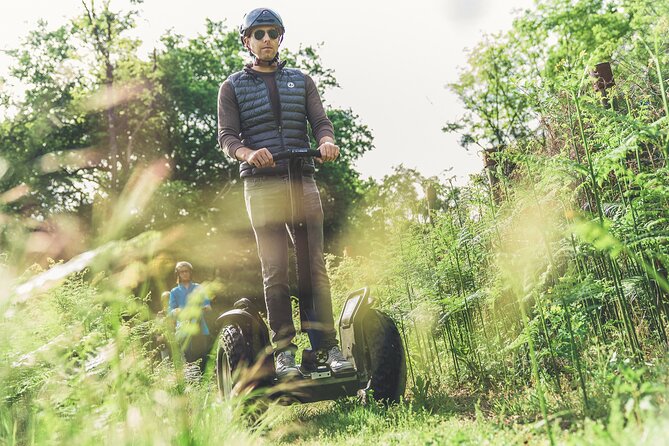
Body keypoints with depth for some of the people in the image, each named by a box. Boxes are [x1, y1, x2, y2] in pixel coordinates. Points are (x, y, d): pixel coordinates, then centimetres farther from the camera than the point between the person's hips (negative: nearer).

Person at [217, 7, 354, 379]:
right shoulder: (233, 87, 13)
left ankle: (327, 346, -1)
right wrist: (248, 152, -20)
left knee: (316, 266, -3)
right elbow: (226, 136, 3)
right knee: (275, 272, -5)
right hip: (262, 185, -2)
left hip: (303, 181, 2)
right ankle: (283, 351, -1)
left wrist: (327, 141, -16)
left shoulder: (301, 81, 19)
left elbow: (320, 121, 9)